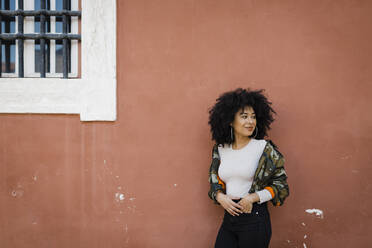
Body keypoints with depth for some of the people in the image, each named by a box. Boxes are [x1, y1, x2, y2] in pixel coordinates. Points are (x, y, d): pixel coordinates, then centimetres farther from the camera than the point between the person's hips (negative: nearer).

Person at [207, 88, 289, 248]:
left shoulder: (264, 148, -6)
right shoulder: (220, 149, 6)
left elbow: (281, 184, -2)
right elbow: (215, 181, 14)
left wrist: (253, 197, -14)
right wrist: (220, 196, -7)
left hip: (255, 218, -3)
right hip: (228, 218, 4)